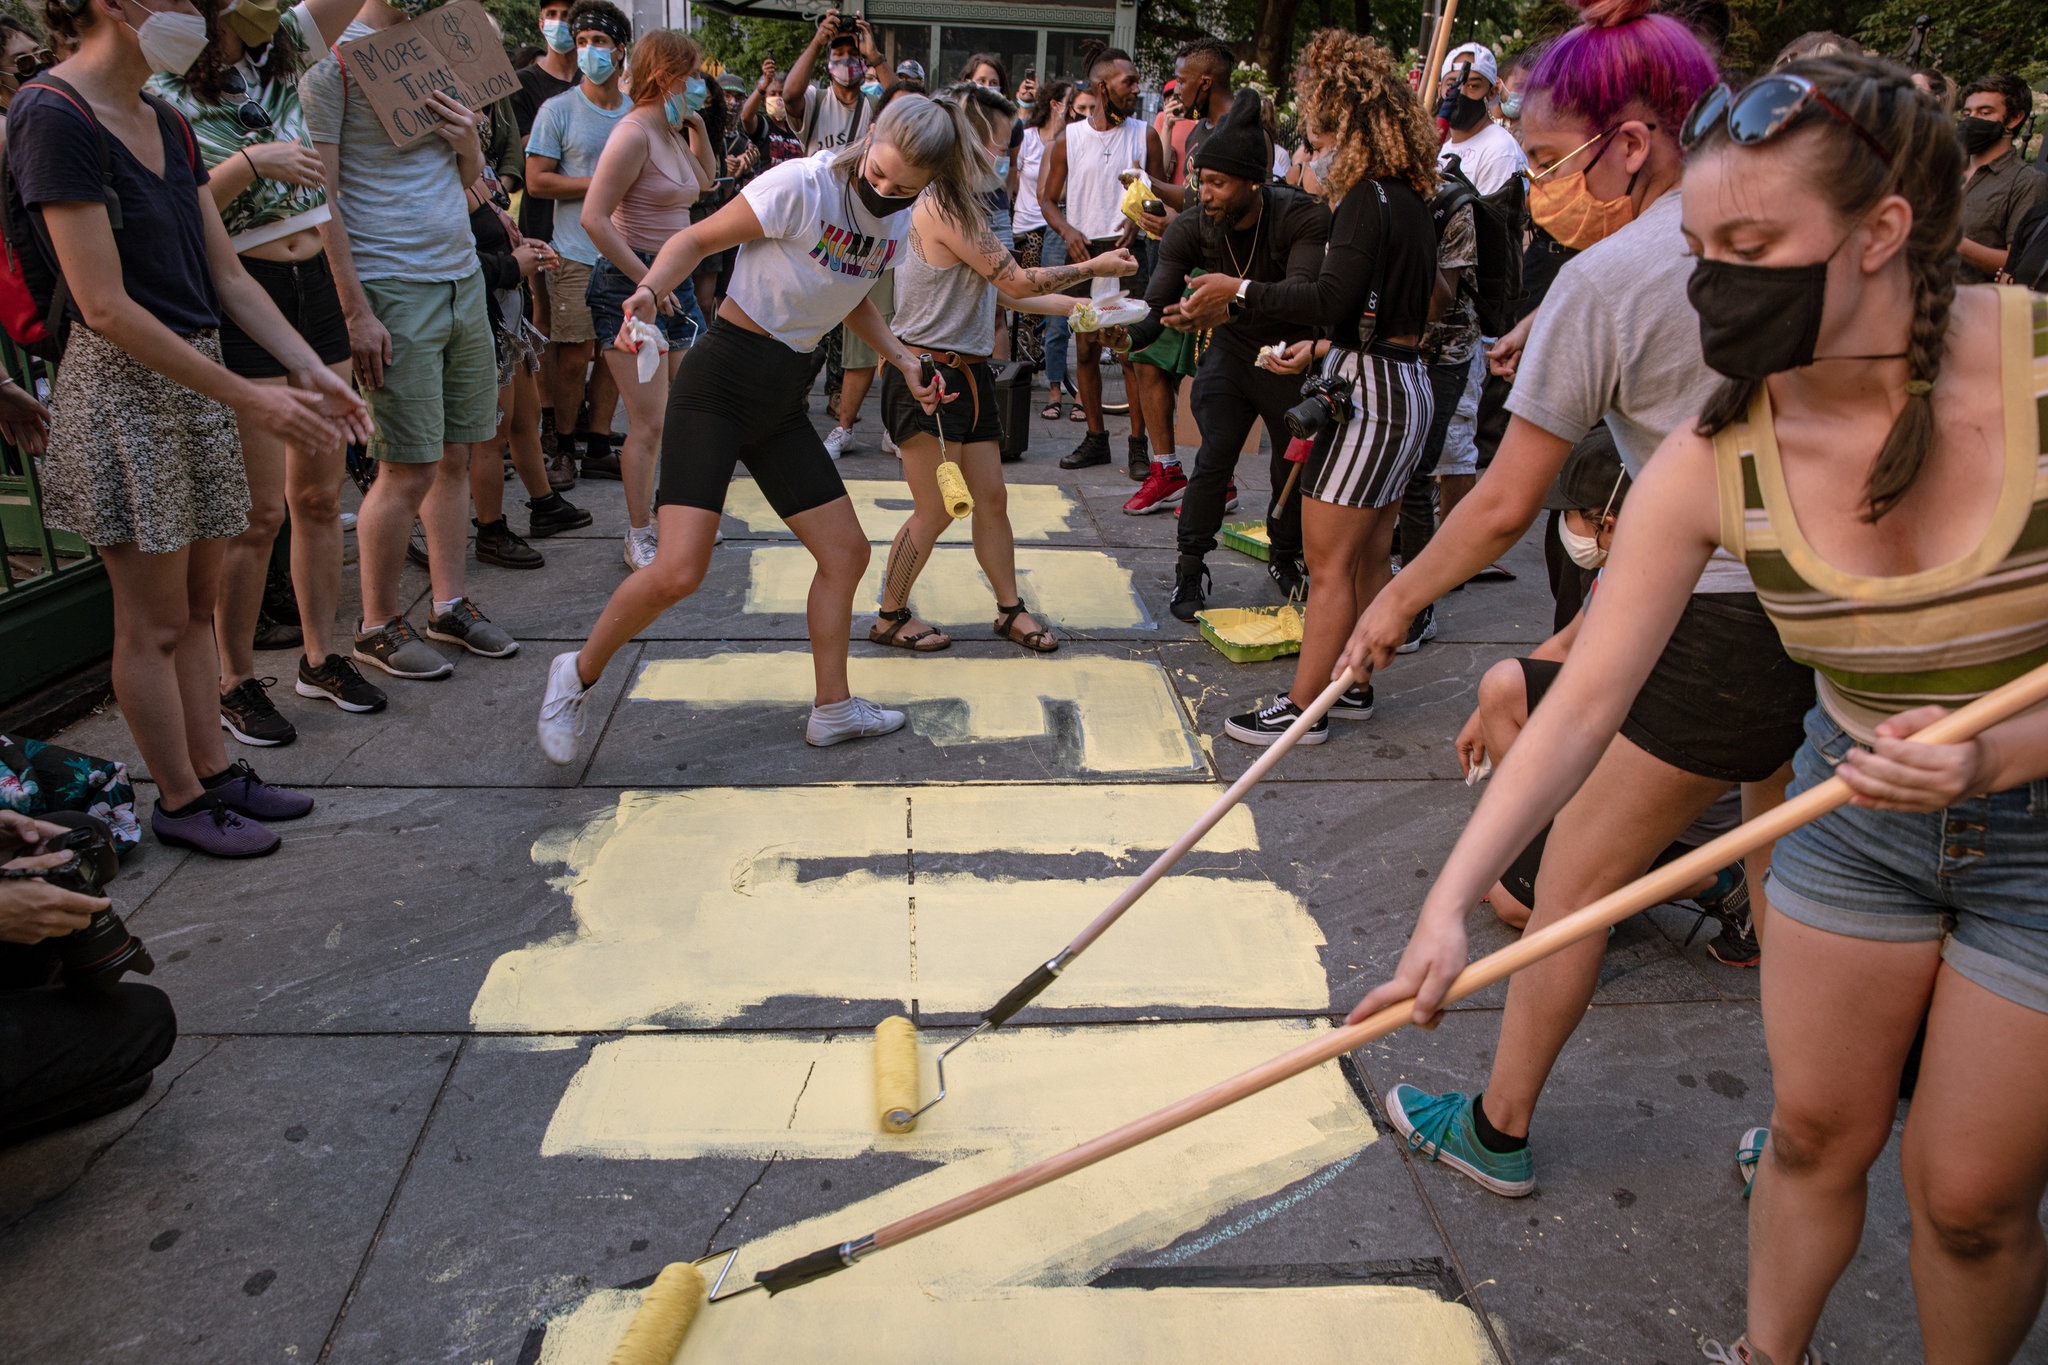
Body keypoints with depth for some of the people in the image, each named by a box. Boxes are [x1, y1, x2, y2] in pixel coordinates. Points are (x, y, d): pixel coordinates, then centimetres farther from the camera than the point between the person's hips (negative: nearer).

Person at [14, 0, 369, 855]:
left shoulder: (167, 125, 11)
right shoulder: (51, 115, -15)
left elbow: (228, 279, 11)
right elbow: (106, 308, -20)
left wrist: (310, 370, 0)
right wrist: (250, 399, -20)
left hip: (195, 381, 8)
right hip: (122, 389, -8)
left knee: (197, 603, 14)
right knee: (154, 622, 2)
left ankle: (213, 771, 25)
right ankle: (180, 802, 15)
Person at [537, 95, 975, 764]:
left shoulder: (899, 221, 5)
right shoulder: (802, 185, -17)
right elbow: (698, 238, -11)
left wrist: (902, 358, 11)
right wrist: (649, 290, -29)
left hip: (783, 400, 8)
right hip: (721, 379, -8)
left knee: (846, 550, 8)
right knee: (679, 570, -17)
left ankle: (832, 708, 24)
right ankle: (578, 673, 8)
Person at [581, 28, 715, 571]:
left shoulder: (674, 133, 12)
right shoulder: (634, 135, -14)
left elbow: (706, 179, 34)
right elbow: (594, 218, -19)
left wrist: (698, 126, 17)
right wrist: (647, 281, -20)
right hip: (630, 283, -9)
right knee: (649, 423, -8)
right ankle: (639, 539, 3)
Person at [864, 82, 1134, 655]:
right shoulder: (945, 205, -18)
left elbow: (1006, 292, 16)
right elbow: (1018, 283, -17)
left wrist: (1078, 306, 15)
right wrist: (1093, 267, -5)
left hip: (967, 372, 10)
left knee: (991, 499, 12)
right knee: (936, 510, -2)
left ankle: (1010, 609, 22)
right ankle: (890, 616, 15)